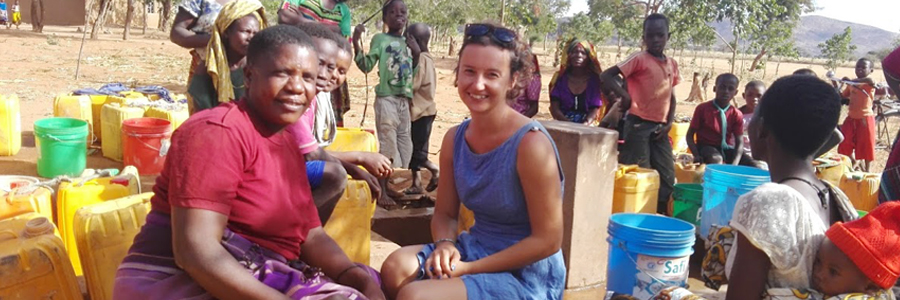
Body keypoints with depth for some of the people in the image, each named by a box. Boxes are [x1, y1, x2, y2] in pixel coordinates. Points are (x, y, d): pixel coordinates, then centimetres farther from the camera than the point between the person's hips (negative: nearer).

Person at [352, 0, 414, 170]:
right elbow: (367, 66, -12)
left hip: (404, 98, 6)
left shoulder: (408, 43, 15)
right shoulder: (380, 39, -2)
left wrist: (418, 54, 8)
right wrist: (356, 43, -22)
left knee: (404, 140, 11)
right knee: (388, 142, -7)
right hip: (386, 98, -6)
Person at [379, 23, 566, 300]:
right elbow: (444, 214, 9)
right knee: (396, 268, -19)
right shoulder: (454, 139, -1)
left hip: (526, 275, -6)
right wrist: (445, 245, -15)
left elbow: (547, 240, -18)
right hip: (475, 250, 6)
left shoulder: (531, 143, -21)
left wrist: (468, 269, -19)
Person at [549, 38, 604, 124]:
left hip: (586, 127, 0)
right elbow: (554, 108, 1)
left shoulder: (594, 79, 6)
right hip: (562, 125, 1)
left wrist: (585, 124, -19)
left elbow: (595, 108, 0)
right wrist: (567, 123, -16)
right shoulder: (560, 77, 8)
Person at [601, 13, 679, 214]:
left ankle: (662, 215, 19)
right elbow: (605, 77, -13)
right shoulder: (639, 59, -8)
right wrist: (624, 96, -18)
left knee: (667, 176, 9)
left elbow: (671, 96, 17)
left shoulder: (672, 64, 10)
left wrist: (669, 123, 5)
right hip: (639, 124, -7)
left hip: (660, 126, 7)